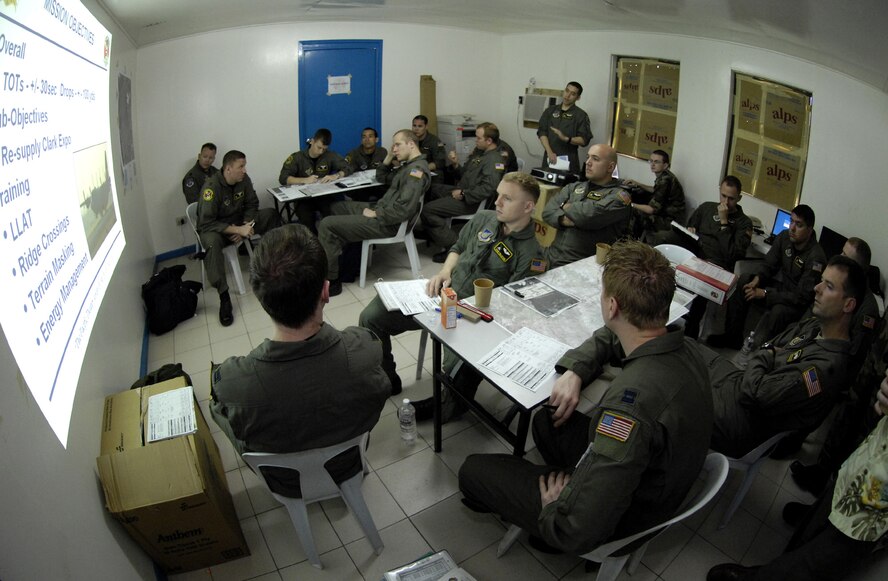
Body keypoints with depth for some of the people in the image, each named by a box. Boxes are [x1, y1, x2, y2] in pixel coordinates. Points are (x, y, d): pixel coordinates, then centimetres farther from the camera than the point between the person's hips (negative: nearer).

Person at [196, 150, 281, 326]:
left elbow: (251, 205, 0)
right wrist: (237, 230, -34)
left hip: (239, 221, 6)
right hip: (214, 227, -5)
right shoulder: (212, 187, -27)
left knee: (271, 214, -10)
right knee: (211, 242, -40)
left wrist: (245, 227, -18)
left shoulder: (244, 180, -10)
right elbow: (206, 223, -29)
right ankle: (224, 298, -37)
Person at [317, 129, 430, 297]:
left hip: (386, 223, -11)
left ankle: (330, 281, -8)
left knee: (326, 225, -15)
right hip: (382, 209, 11)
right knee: (336, 207, 25)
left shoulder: (417, 169, -20)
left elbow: (404, 209, -30)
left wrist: (375, 214, -19)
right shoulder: (409, 165, 13)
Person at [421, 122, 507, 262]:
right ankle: (429, 232, 22)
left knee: (428, 210, -18)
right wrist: (456, 164, 5)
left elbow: (488, 189, -29)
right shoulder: (482, 154, 17)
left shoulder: (494, 160, -17)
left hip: (471, 202, -11)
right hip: (462, 191, 11)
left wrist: (463, 194, -22)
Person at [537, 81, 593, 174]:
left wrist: (566, 139, -21)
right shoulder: (550, 111, 12)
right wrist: (549, 152, -10)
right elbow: (542, 132, 3)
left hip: (569, 160, -2)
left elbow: (584, 140, -4)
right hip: (550, 158, 3)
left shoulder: (581, 115, 2)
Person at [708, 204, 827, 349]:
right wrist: (757, 279, -18)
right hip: (782, 287, 8)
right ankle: (733, 336, -5)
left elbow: (803, 297, -26)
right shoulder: (784, 237, -5)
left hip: (798, 304, -7)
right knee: (742, 282, -9)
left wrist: (765, 294, -27)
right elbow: (769, 265, 4)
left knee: (777, 312, -38)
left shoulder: (816, 257, -26)